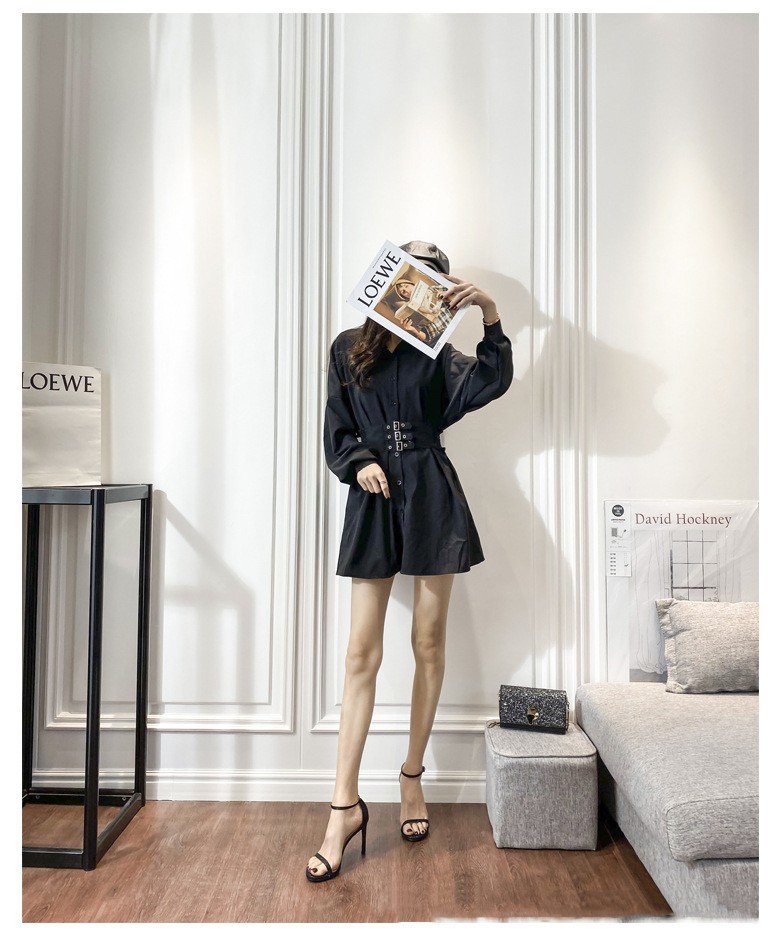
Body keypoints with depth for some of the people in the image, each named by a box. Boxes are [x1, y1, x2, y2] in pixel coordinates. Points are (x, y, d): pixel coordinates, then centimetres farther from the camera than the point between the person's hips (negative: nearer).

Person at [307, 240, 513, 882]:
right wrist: (359, 463, -9)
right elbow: (337, 433, 9)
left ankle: (412, 777, 25)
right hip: (374, 500, 0)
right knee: (362, 653, -2)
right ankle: (346, 804, 5)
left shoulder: (436, 356, 7)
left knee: (429, 643, 6)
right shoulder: (348, 349, 10)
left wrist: (491, 316, -20)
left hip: (432, 498, 0)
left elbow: (492, 381, -10)